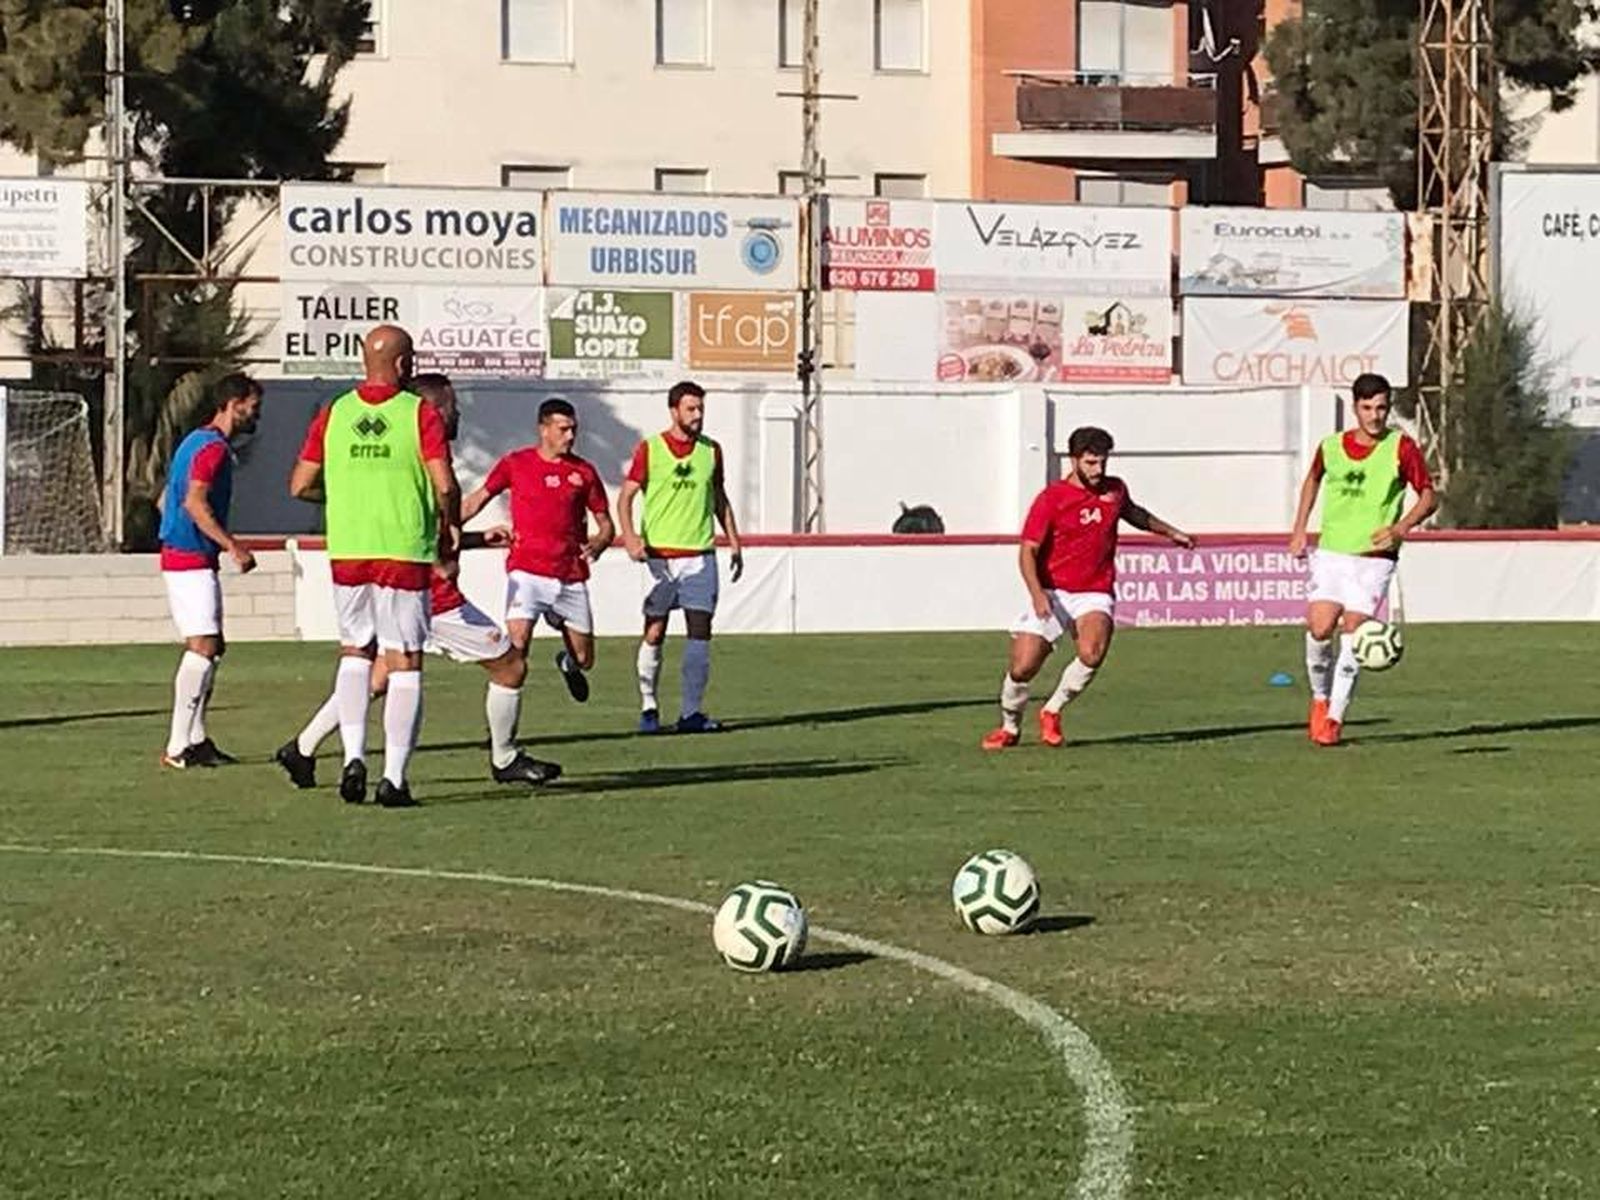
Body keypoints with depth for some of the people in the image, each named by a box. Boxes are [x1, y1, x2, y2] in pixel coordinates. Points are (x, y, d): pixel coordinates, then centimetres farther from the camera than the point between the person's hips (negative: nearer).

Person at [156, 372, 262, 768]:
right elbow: (195, 503, -24)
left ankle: (194, 738, 15)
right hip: (193, 560, -11)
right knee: (203, 647, -13)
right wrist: (233, 546, -23)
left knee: (212, 647, 13)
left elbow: (165, 501, 24)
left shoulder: (197, 441, 18)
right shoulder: (214, 446, -13)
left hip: (178, 555, 11)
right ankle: (179, 747, -15)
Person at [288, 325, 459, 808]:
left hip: (346, 551, 3)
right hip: (405, 553, -3)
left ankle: (354, 756, 4)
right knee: (404, 663, 3)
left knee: (355, 652, 19)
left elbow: (300, 486, 5)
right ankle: (393, 777, 0)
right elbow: (445, 487, -12)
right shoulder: (421, 414, -6)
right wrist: (448, 539, 5)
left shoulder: (333, 414, 4)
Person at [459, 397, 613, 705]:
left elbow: (606, 524, 12)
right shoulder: (515, 463, 2)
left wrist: (597, 544, -10)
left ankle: (567, 663, 48)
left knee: (584, 659, 11)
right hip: (528, 572, -3)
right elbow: (477, 501, 12)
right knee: (517, 643, -23)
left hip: (571, 578, 3)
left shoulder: (583, 471, 7)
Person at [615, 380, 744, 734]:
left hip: (700, 555, 3)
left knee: (700, 632, -4)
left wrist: (734, 542, 15)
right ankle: (648, 708, 13)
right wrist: (630, 538, -16)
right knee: (654, 633, 1)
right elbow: (626, 496, -1)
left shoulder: (711, 450, 9)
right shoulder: (650, 449, -1)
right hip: (659, 555, -3)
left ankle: (691, 712, -2)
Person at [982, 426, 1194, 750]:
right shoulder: (1051, 499, -8)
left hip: (1094, 595, 2)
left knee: (1092, 653, -28)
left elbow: (1133, 514, 32)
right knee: (1022, 668, -9)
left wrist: (1170, 532, 37)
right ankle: (1010, 728, 21)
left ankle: (1052, 712, -4)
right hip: (1052, 595, -2)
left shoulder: (1115, 490, 6)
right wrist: (1037, 594, -25)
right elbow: (1028, 551, -11)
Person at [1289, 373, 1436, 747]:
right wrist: (1300, 529, 18)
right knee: (1319, 628, -13)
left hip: (1375, 557, -2)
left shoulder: (1401, 448, -6)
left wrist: (1400, 527, -19)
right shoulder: (1331, 447, 3)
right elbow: (1313, 480, 24)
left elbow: (1428, 496, -3)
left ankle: (1334, 718, 1)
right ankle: (1320, 698, 13)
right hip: (1331, 551, 2)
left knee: (1352, 635, -9)